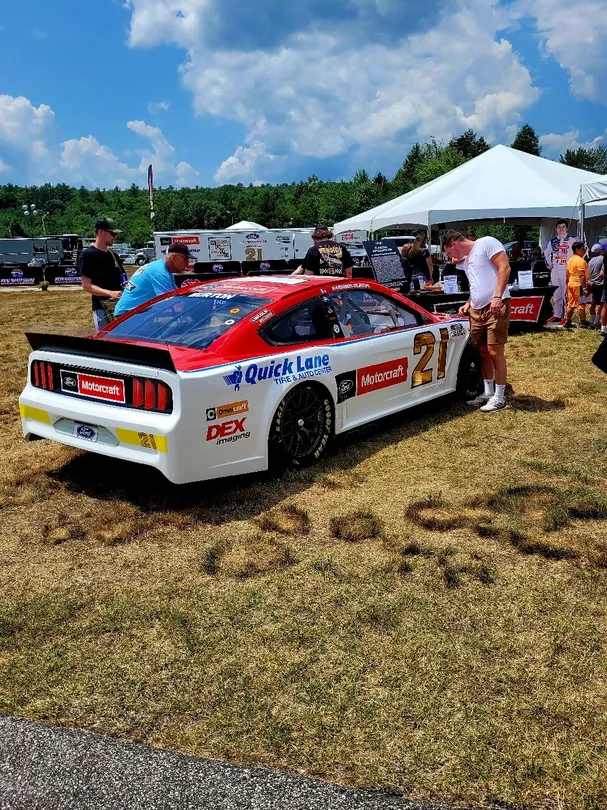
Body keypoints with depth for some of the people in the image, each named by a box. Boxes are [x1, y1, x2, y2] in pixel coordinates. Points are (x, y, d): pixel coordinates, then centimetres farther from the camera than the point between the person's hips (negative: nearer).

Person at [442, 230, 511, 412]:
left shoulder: (486, 243, -3)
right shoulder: (465, 261, 22)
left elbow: (504, 267, -12)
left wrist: (497, 297, -20)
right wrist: (469, 304, 16)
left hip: (496, 305, -9)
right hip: (477, 309, 9)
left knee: (495, 352, -7)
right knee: (483, 352, 13)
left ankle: (499, 397, 1)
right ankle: (488, 393, 25)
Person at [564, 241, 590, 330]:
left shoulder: (570, 260, 12)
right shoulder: (581, 261, -15)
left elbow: (568, 275, 17)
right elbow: (582, 276, -22)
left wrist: (567, 285, 22)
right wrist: (585, 287, -22)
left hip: (571, 284, 9)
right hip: (579, 285, -9)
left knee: (571, 304, 12)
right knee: (581, 305, -2)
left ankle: (567, 322, 14)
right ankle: (583, 323, 3)